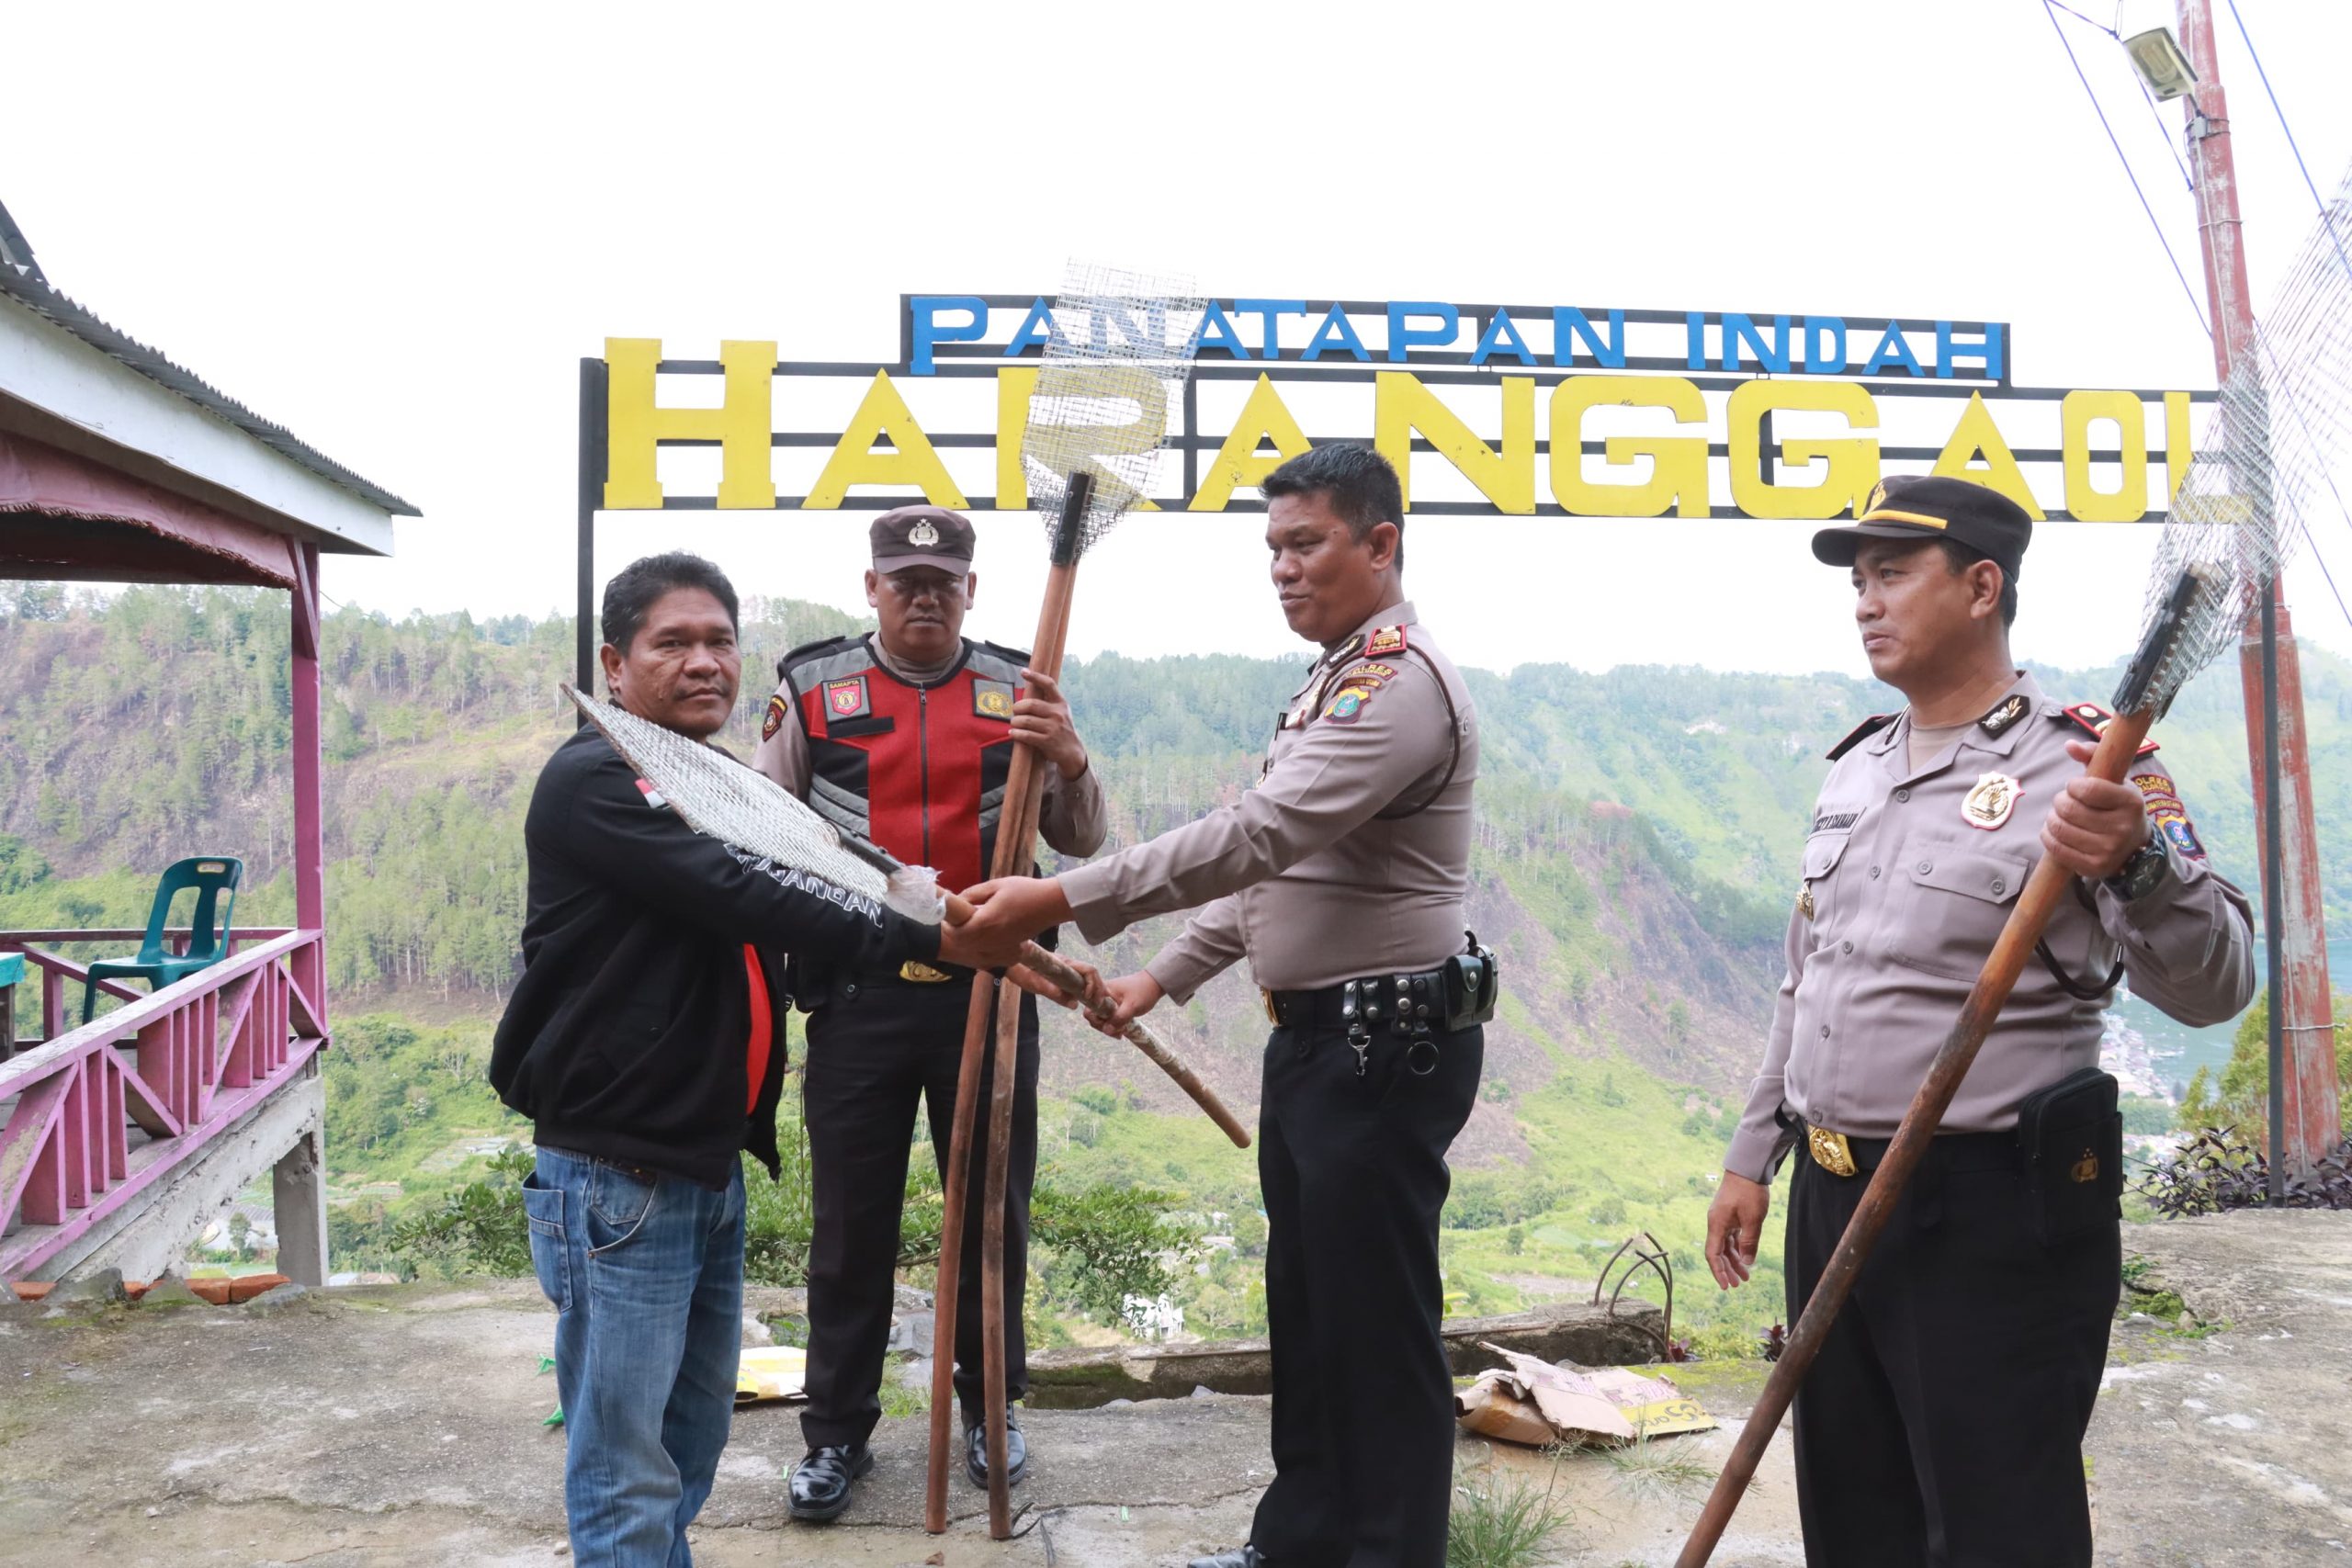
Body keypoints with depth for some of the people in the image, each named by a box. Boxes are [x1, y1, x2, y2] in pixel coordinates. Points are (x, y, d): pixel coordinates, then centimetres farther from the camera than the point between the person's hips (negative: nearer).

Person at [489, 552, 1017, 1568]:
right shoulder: (593, 781, -14)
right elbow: (746, 902, -24)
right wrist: (926, 939, -24)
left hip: (711, 1170, 9)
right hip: (617, 1180, -9)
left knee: (693, 1443, 21)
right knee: (626, 1480, 0)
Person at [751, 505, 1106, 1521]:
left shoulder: (1019, 694, 4)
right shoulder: (810, 686, 3)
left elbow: (1080, 844, 4)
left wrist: (1070, 763, -16)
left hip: (990, 990, 1)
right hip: (857, 993, 0)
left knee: (994, 1206, 12)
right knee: (851, 1220, 8)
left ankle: (991, 1408, 31)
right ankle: (836, 1432, 24)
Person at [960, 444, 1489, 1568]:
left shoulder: (1401, 680, -17)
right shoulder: (1334, 682, 16)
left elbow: (1255, 834, -28)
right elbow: (1270, 865, 22)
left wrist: (1064, 900, -29)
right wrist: (1167, 974, 18)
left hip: (1385, 1044, -10)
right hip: (1312, 1036, 10)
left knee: (1377, 1320, 0)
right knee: (1305, 1304, 18)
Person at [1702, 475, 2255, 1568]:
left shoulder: (2082, 763, -11)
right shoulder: (1854, 768, 11)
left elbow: (2213, 987, -20)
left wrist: (2138, 865, -39)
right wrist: (1753, 1156, 17)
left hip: (1995, 1222, -7)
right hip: (1831, 1198, 7)